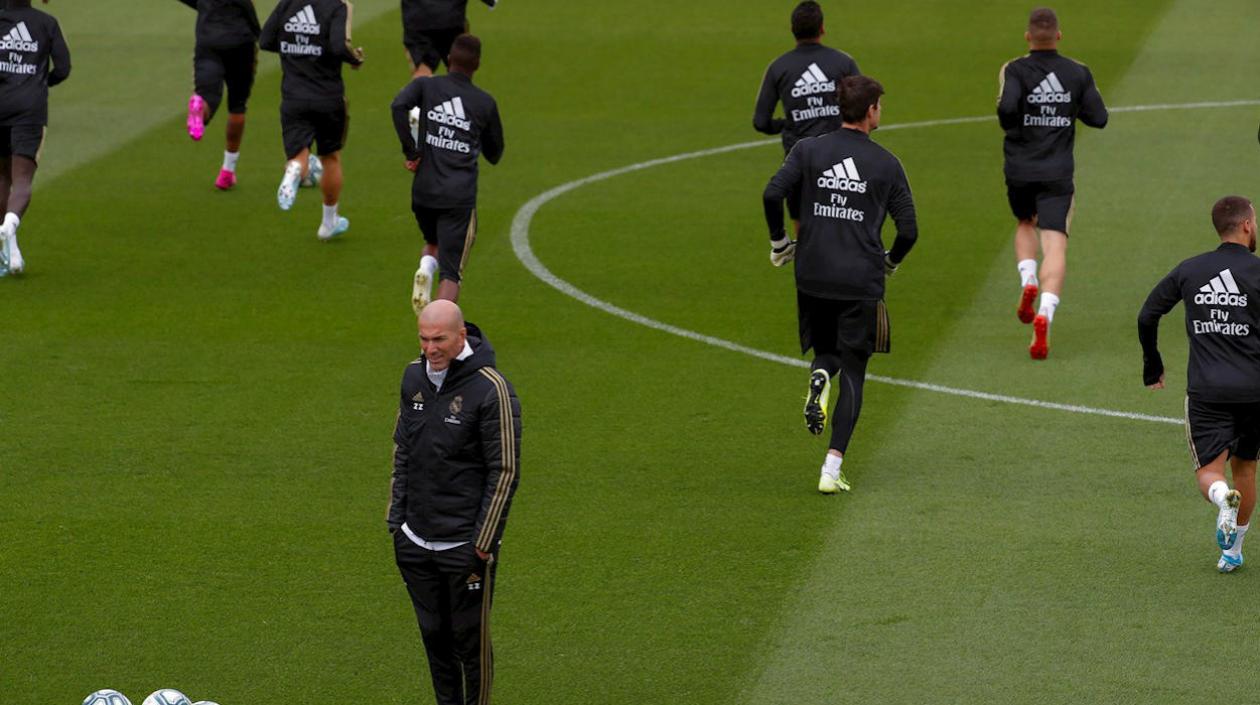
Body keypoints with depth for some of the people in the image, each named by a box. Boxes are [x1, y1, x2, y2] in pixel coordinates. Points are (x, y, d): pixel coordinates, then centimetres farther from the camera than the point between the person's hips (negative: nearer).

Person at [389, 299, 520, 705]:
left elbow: (505, 472, -12)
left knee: (470, 639, 2)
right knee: (434, 637, 13)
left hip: (466, 547, -6)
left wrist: (483, 543, -13)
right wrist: (396, 519, 12)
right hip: (415, 543, 6)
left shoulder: (490, 390, -14)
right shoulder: (414, 378, 5)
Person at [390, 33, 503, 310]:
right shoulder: (485, 103, 4)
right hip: (460, 198, -2)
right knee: (451, 273, -2)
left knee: (434, 243, 30)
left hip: (423, 191, 2)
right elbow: (494, 154, 15)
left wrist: (409, 150, -10)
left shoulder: (426, 85, 3)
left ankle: (426, 267, -2)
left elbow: (399, 105, -19)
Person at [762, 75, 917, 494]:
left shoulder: (809, 150, 2)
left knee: (826, 351, 24)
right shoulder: (886, 164, 1)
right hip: (861, 282, -2)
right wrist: (890, 262, 21)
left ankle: (819, 377, -15)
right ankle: (832, 468, -7)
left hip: (812, 276, 2)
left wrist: (778, 243, 6)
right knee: (853, 373, 4)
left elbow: (772, 195, -10)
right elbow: (908, 230, 0)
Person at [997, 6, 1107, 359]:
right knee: (1055, 244, -5)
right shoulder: (1078, 73, 0)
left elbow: (1007, 107, -24)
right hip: (1058, 172, 0)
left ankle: (1027, 283, 4)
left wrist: (1010, 126, -2)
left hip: (1019, 170, 0)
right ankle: (1044, 315, -24)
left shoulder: (1014, 70, -6)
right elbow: (1098, 118, 2)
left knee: (1024, 225, 28)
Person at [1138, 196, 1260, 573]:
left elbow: (1147, 316, 12)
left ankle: (1224, 498, -34)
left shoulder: (1189, 270, 6)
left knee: (1209, 470, 1)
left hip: (1205, 390, 0)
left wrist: (1152, 365, 26)